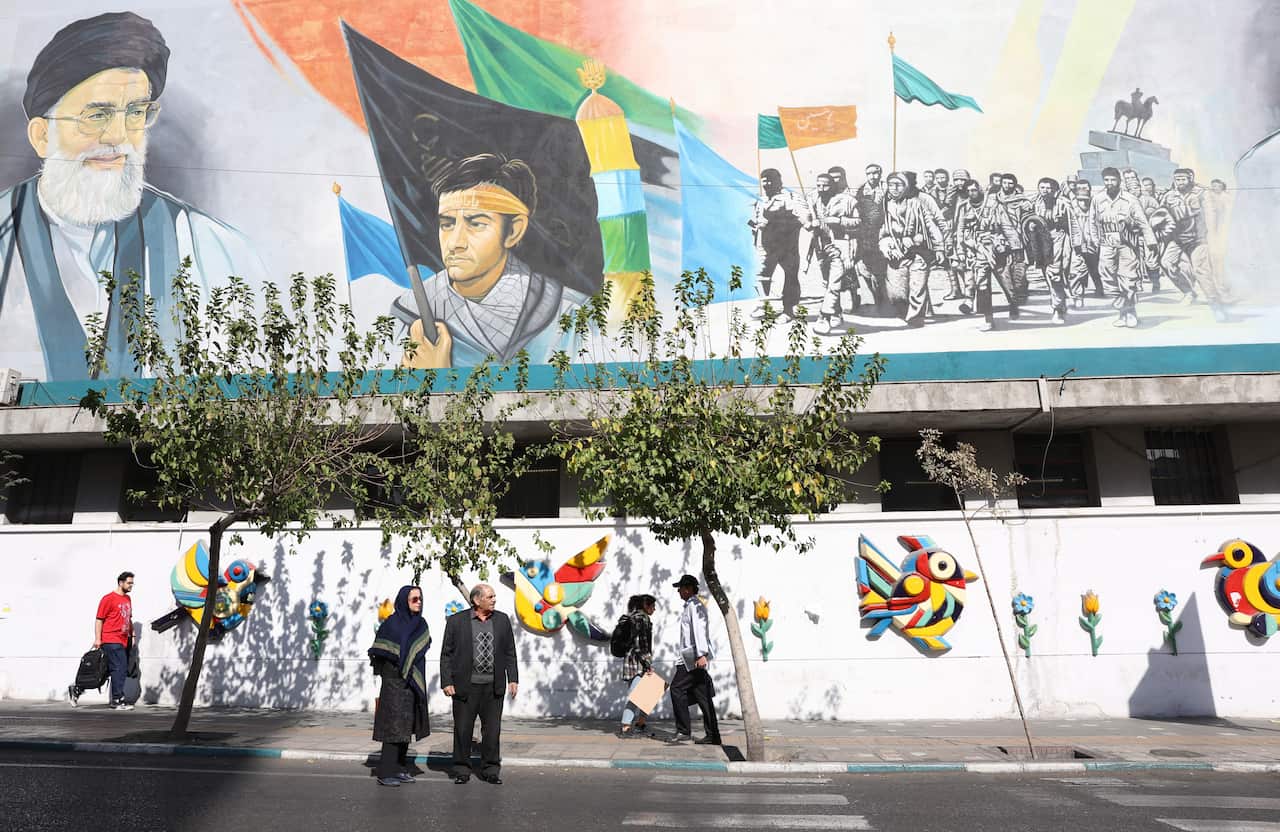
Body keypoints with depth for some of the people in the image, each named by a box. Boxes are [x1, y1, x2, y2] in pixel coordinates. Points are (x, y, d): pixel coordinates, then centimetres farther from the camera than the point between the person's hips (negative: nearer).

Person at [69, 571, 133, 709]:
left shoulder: (127, 599, 18)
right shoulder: (108, 598, -6)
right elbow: (99, 619, -9)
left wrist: (132, 635, 18)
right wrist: (98, 639, -14)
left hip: (123, 642, 8)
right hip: (111, 641, -8)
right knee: (118, 669, -8)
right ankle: (118, 701, -2)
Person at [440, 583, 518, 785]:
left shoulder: (502, 620, 7)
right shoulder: (456, 621, -1)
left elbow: (510, 652, 10)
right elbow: (446, 654, 1)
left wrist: (513, 679, 3)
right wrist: (446, 682, -5)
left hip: (493, 687, 2)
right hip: (465, 686, -2)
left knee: (492, 730, 6)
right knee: (463, 730, 6)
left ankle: (490, 770, 20)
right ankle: (462, 770, 21)